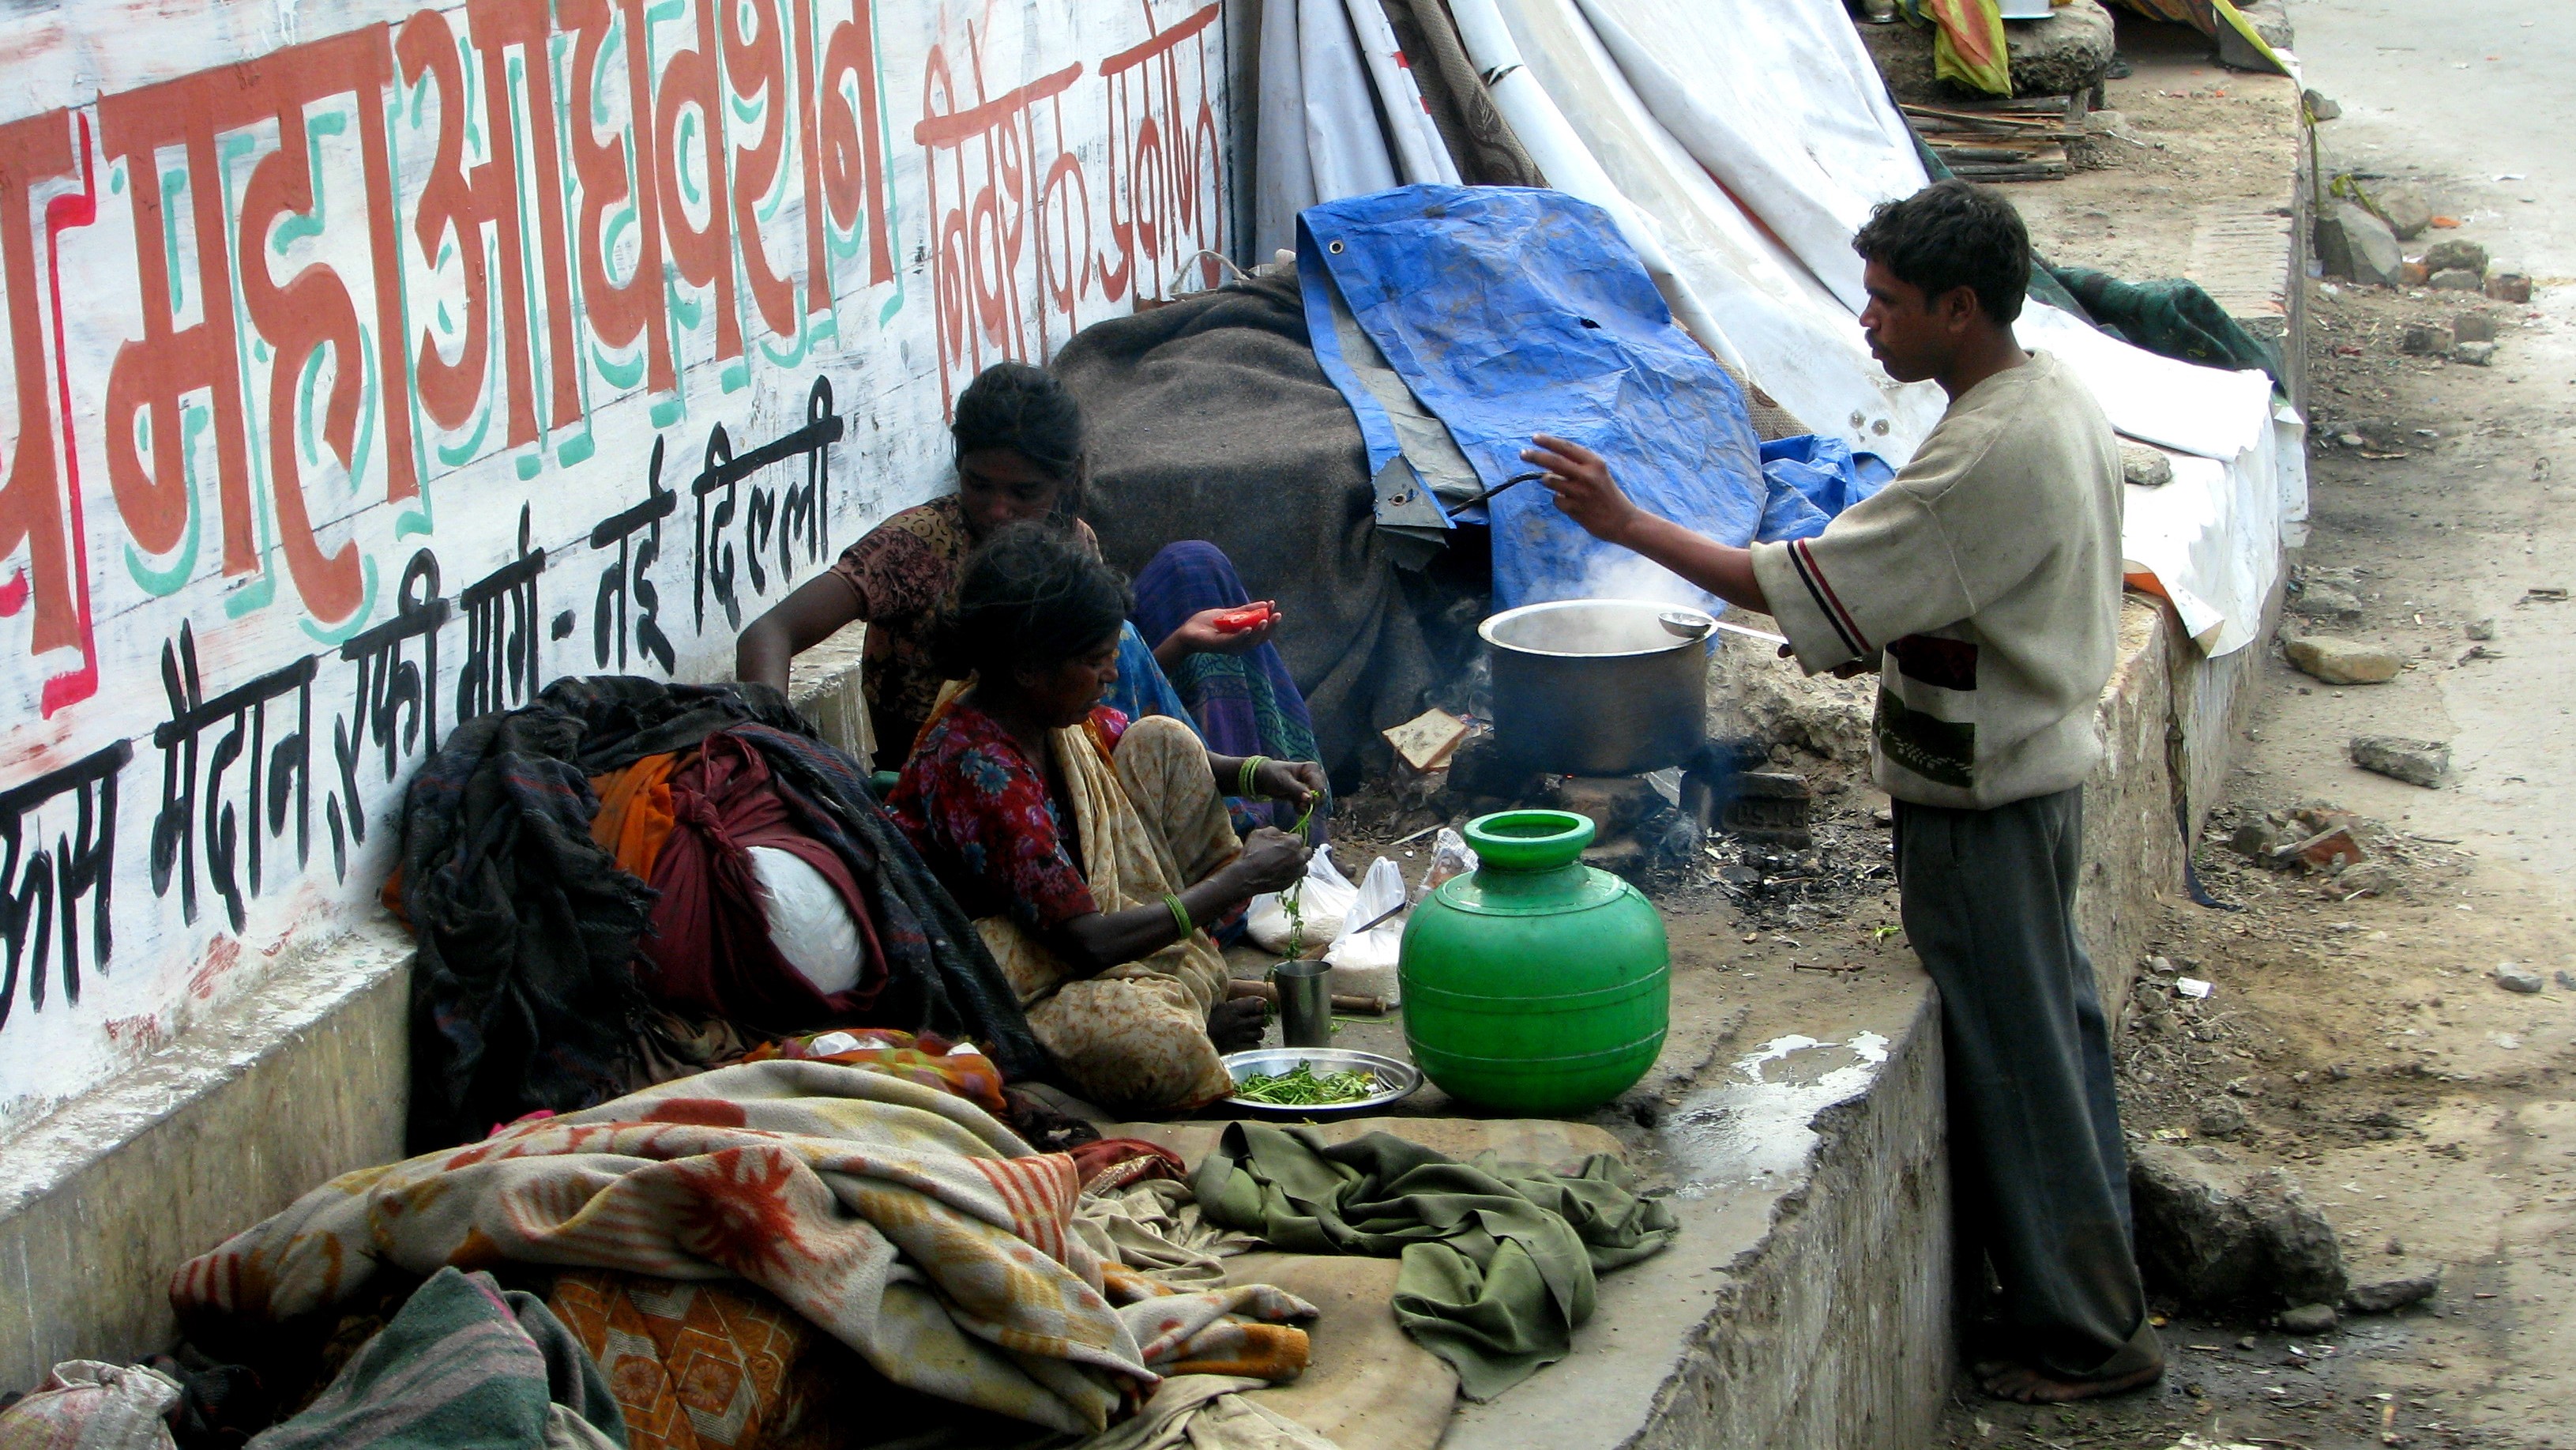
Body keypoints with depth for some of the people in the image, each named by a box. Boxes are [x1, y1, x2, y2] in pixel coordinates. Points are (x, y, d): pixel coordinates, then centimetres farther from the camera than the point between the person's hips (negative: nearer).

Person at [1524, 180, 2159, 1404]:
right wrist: (1888, 644, 9)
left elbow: (1804, 589, -28)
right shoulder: (2055, 398, 5)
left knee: (2012, 1059, 1)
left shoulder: (1990, 453, -27)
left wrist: (1629, 523, -23)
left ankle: (2082, 1335, 12)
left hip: (1979, 798, -10)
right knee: (2050, 1031, 19)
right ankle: (2097, 1285, 32)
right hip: (2040, 762, 10)